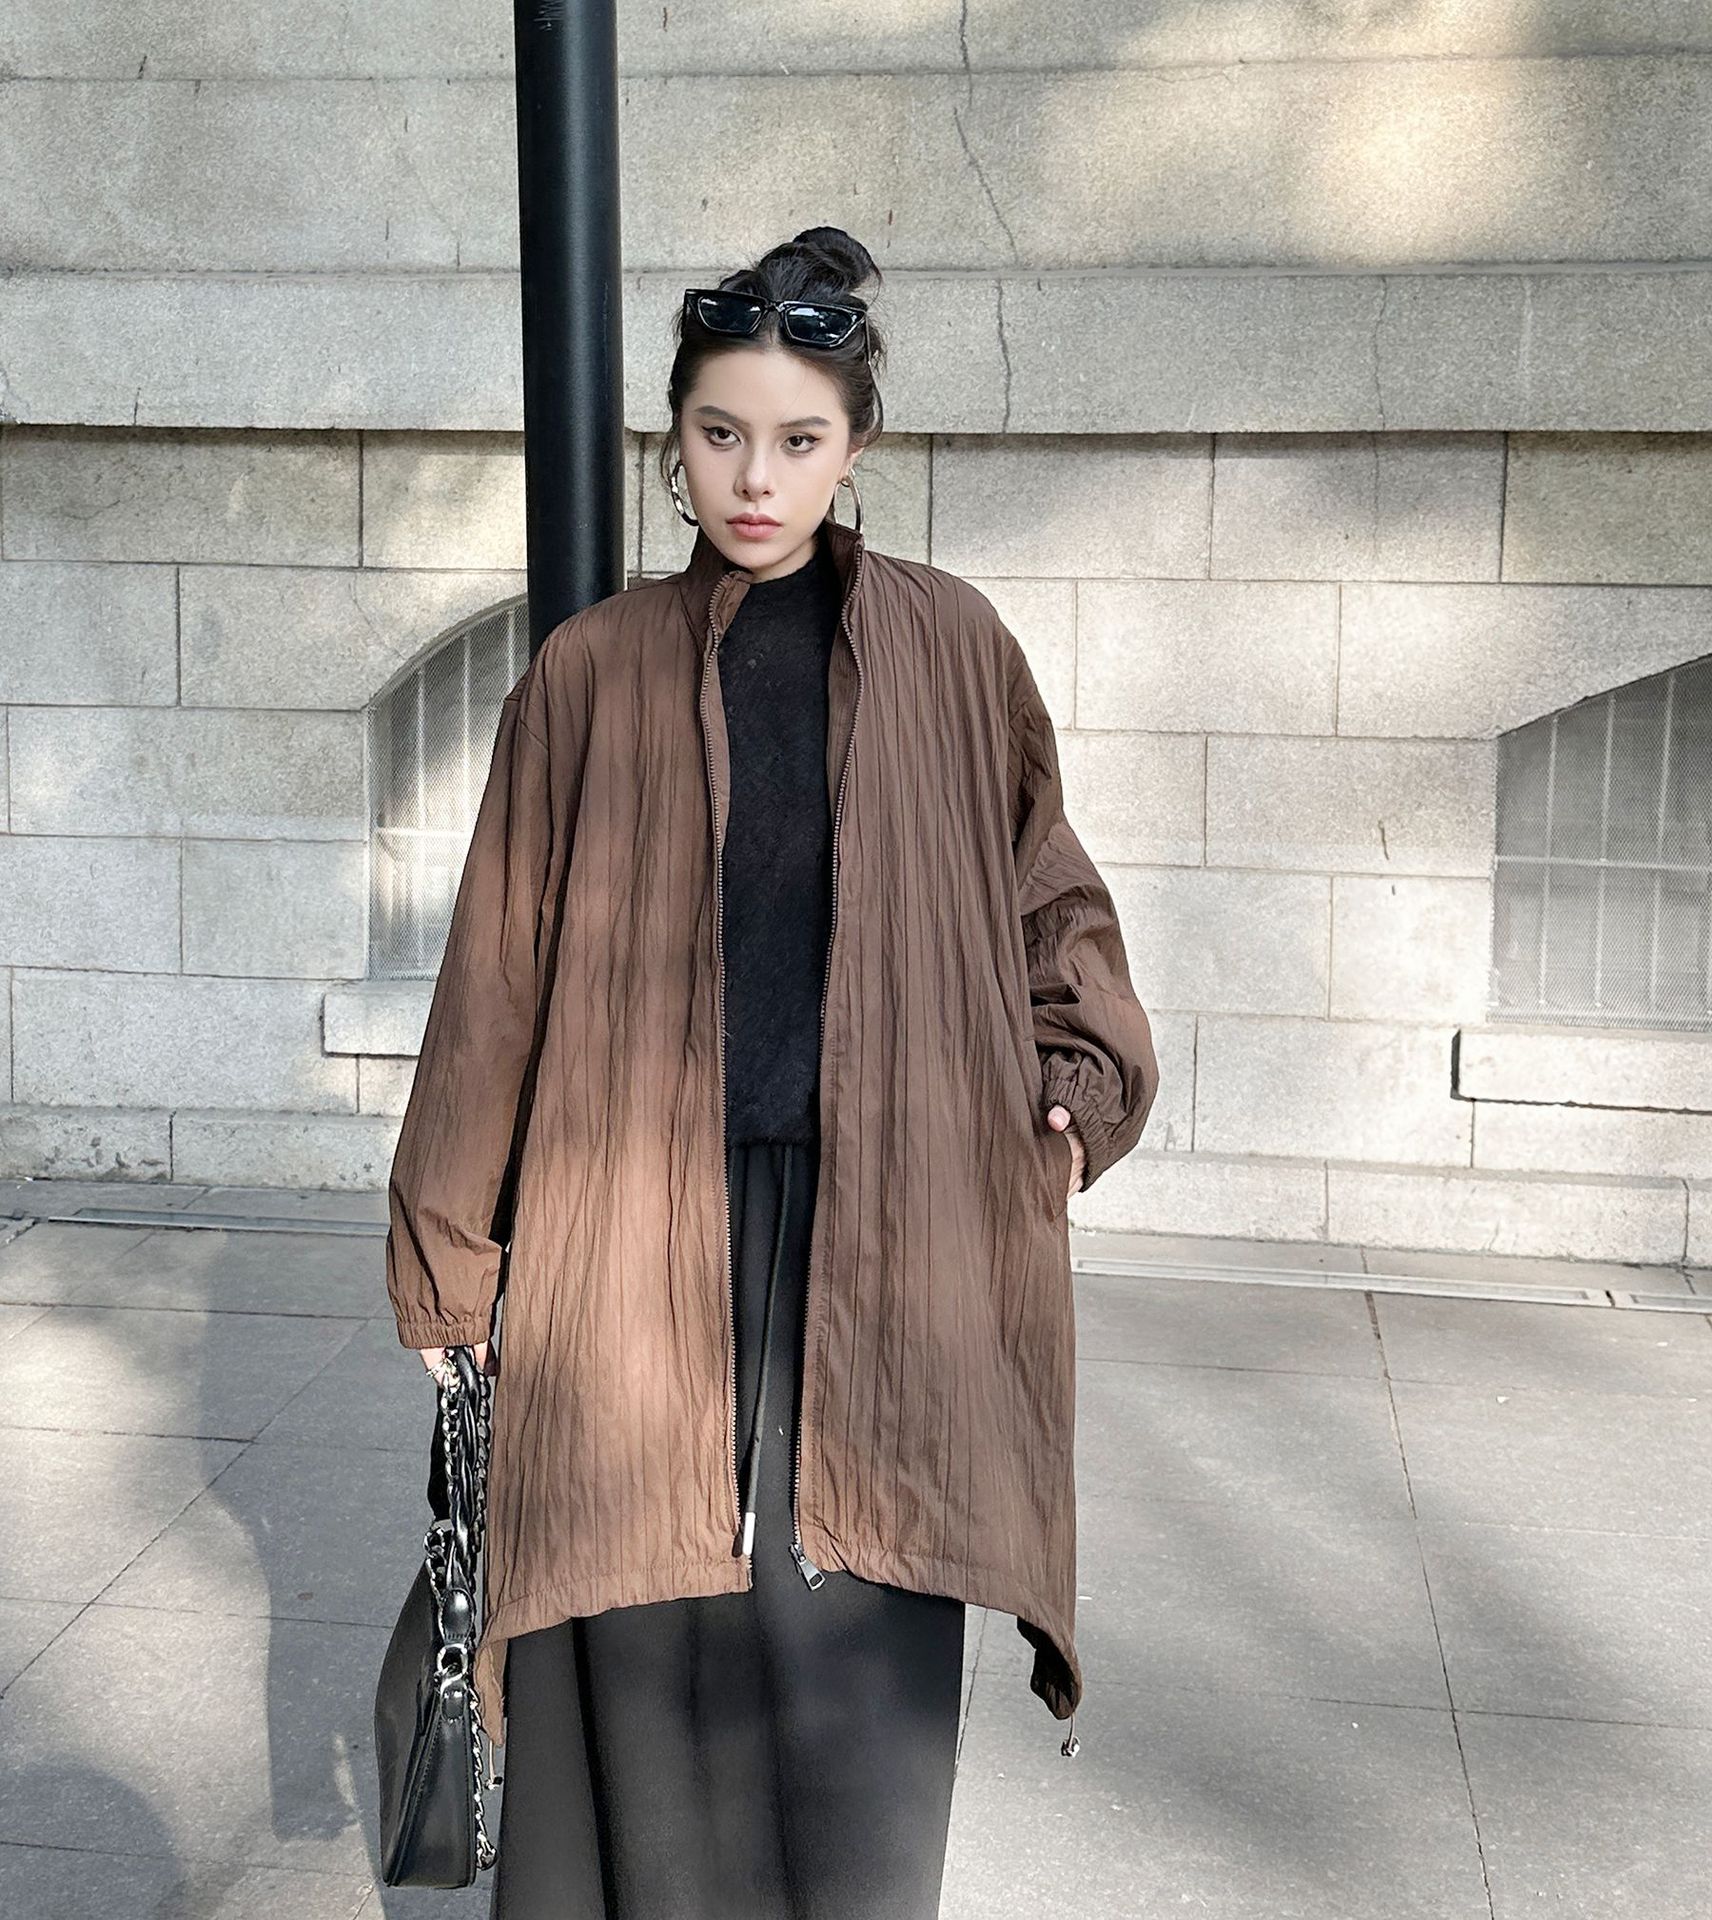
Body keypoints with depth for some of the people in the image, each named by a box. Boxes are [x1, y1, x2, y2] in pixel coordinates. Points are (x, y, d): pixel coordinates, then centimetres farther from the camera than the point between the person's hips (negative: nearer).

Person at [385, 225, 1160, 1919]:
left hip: (880, 1224, 0)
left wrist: (1077, 1089, 2)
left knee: (858, 1685, 2)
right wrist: (446, 1253, 8)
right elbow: (499, 970, 6)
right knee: (654, 1668, 4)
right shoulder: (591, 672, 4)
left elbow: (1046, 895, 16)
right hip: (648, 1224, 0)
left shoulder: (951, 648, 5)